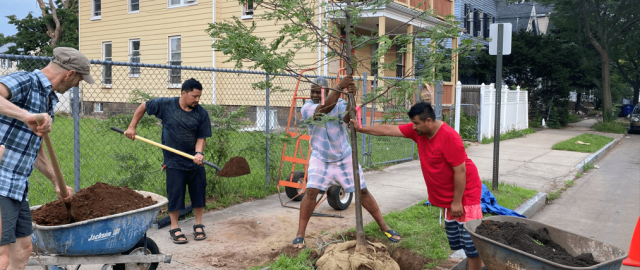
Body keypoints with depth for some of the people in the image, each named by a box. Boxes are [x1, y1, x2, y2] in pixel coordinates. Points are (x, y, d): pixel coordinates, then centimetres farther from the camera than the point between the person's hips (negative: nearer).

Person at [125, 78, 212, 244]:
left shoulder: (201, 113, -6)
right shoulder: (165, 105, -8)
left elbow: (202, 137, -5)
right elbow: (143, 107, 6)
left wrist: (199, 153, -24)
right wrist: (132, 127, 3)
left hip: (195, 161, 2)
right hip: (174, 161, -2)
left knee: (198, 192, 6)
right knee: (175, 194, 0)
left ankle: (198, 226, 22)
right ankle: (174, 229, 13)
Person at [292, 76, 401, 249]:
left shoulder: (339, 104, -7)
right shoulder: (307, 108, -12)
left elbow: (347, 118, -28)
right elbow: (324, 108, -33)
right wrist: (340, 87, -40)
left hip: (344, 158, 1)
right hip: (320, 159, -1)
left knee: (362, 191, 5)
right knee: (311, 191, -15)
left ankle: (383, 226, 20)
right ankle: (300, 234, -2)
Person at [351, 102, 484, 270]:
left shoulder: (449, 137, -26)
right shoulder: (418, 130, -4)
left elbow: (460, 171, -24)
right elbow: (388, 130, 1)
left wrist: (457, 201, -21)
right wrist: (361, 129, 0)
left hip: (465, 192, -8)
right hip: (447, 194, 8)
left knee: (470, 238, -7)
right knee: (453, 236, 14)